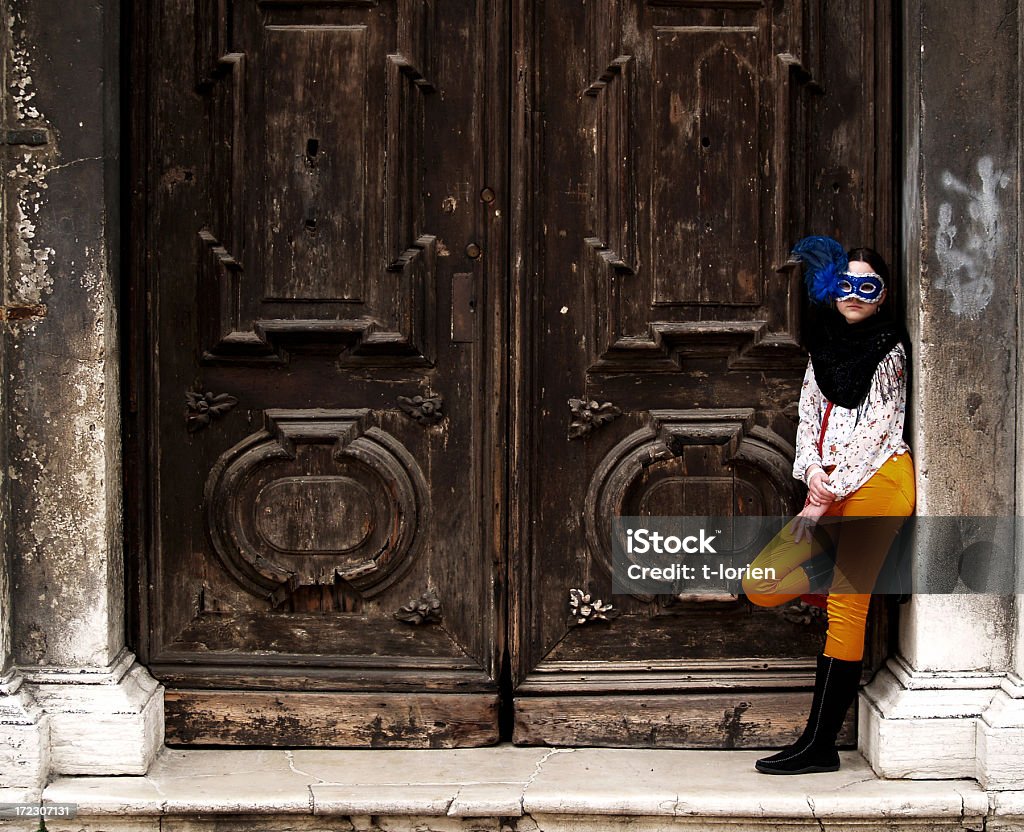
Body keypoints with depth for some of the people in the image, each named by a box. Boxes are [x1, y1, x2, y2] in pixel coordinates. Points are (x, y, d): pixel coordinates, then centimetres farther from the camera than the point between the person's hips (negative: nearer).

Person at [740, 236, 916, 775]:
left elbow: (873, 432, -7)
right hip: (830, 490, 7)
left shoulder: (888, 352, -1)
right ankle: (853, 574, 17)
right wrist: (813, 471, -9)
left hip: (876, 482, -7)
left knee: (845, 609, -10)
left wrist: (825, 500, -11)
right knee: (760, 586, -2)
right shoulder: (824, 347, 19)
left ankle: (819, 746, -8)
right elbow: (808, 414, 11)